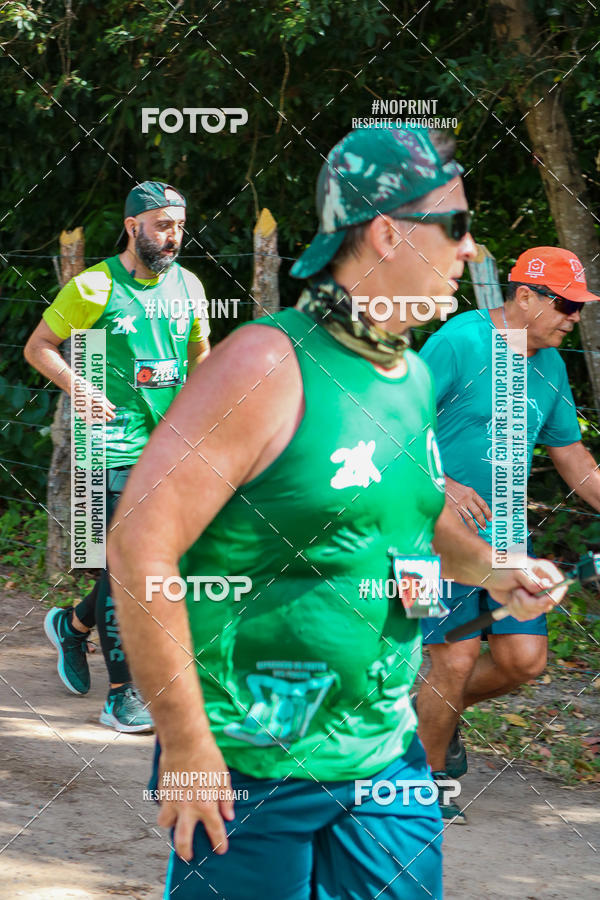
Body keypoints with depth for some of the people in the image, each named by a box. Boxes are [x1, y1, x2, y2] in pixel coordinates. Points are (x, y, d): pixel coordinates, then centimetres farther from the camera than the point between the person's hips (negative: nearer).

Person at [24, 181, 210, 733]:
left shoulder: (188, 286, 10)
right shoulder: (94, 288, -6)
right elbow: (38, 346, 0)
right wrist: (78, 388, -15)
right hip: (113, 444, -6)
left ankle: (74, 624, 35)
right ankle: (123, 697, -3)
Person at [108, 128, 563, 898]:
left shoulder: (413, 375, 8)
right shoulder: (267, 365, -17)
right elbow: (138, 546, -20)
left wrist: (483, 565, 6)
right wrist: (186, 747, -20)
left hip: (386, 754, 7)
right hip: (247, 769, -7)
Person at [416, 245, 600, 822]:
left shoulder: (549, 364, 9)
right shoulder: (457, 342, -13)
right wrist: (442, 484, -26)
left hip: (503, 530, 7)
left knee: (524, 658, -2)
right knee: (457, 659, -10)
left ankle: (442, 709, 27)